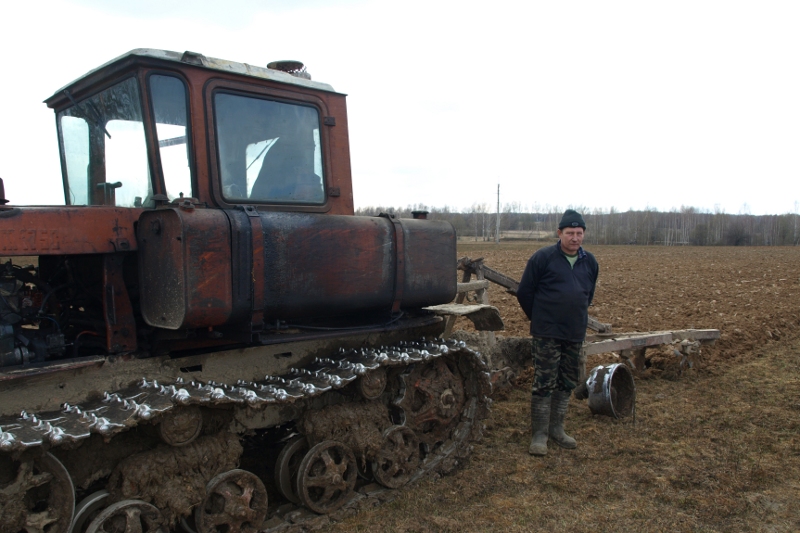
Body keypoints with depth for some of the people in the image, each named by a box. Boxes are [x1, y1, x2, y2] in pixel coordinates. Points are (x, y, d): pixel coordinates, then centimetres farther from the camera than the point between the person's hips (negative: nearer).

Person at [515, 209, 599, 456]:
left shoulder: (590, 262, 8)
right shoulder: (543, 257, -9)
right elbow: (524, 292, -3)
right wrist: (539, 318, 6)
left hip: (575, 334, 6)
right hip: (547, 334, -6)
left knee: (568, 383, 13)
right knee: (544, 384, -4)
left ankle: (556, 428, 27)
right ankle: (539, 433, 7)